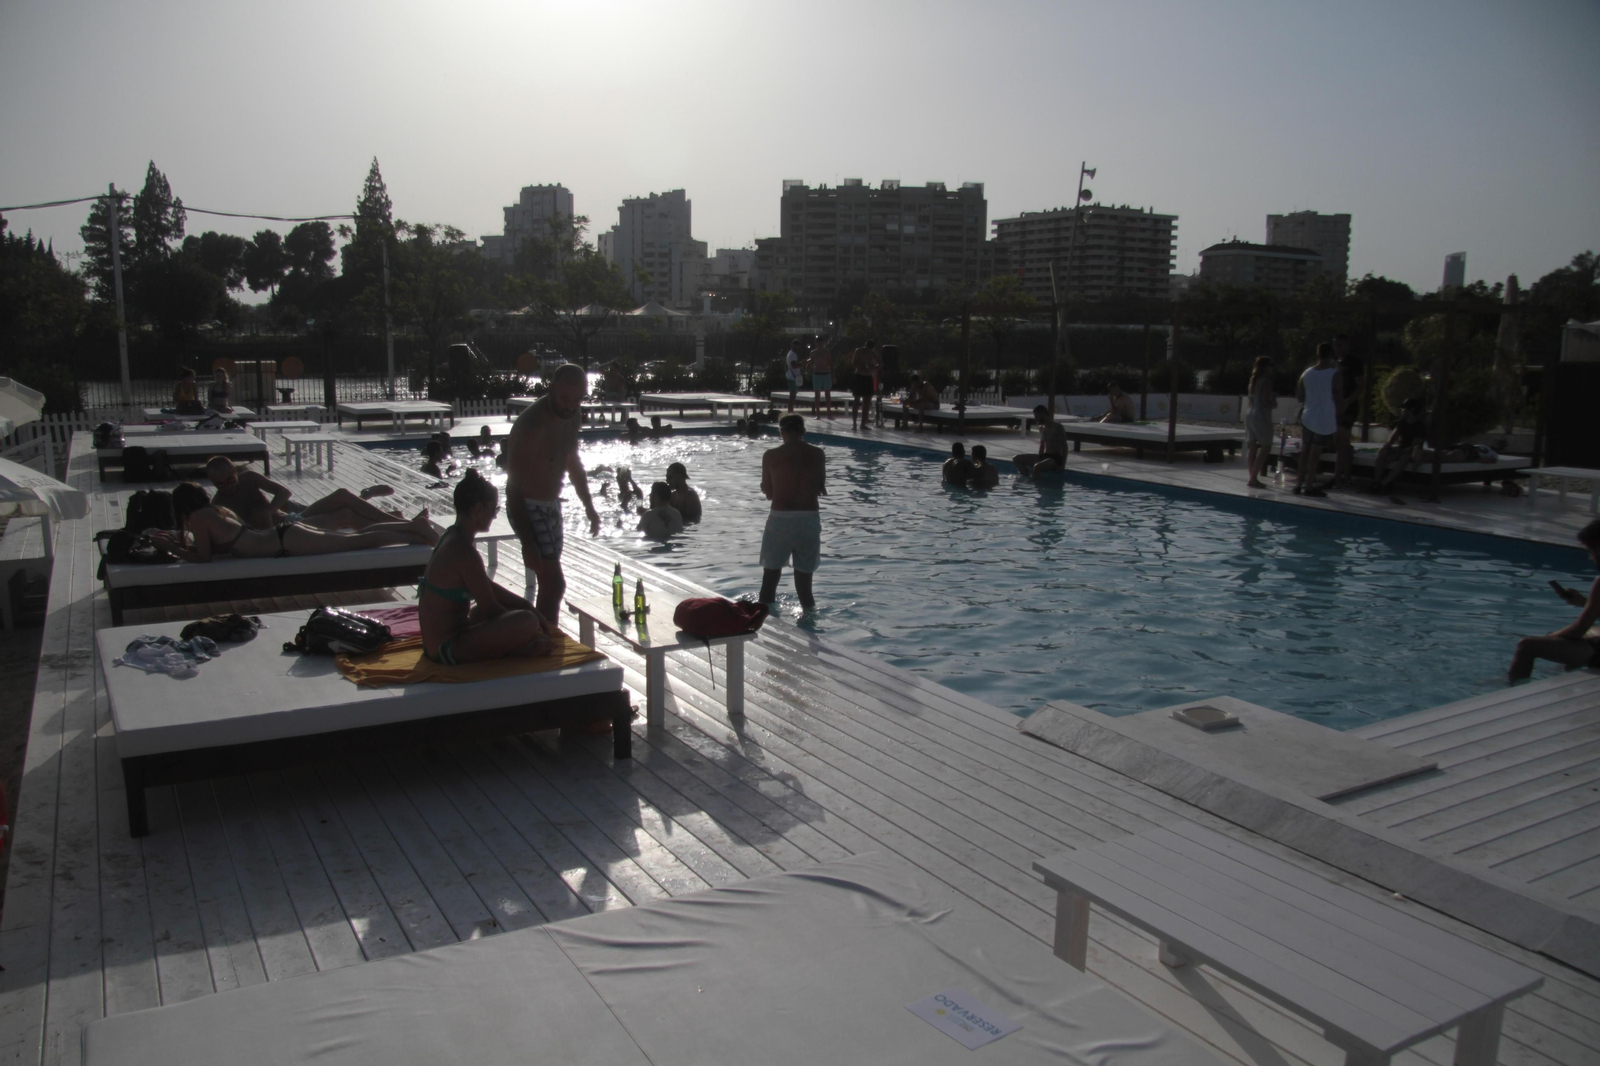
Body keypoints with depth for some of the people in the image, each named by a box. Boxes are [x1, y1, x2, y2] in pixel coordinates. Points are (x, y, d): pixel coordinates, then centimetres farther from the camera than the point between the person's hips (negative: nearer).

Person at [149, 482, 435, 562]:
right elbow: (214, 544, 33)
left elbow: (203, 557, -7)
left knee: (359, 540, -9)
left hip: (287, 541, -8)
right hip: (287, 532, 8)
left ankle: (416, 535, -10)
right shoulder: (219, 511, 18)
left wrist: (173, 549, 3)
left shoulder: (198, 519, -6)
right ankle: (412, 526, 8)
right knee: (357, 535, 10)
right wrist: (181, 541, 27)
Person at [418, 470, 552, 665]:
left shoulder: (451, 537, 7)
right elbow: (491, 609, -18)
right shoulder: (464, 552, -24)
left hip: (435, 641, 11)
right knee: (527, 622, -26)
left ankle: (512, 647, 5)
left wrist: (526, 605, 10)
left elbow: (488, 587, 17)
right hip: (448, 650, -11)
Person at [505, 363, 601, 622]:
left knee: (549, 582, 16)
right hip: (529, 509, -9)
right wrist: (527, 543, -32)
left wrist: (590, 508, 23)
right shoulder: (530, 425, -26)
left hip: (551, 505, 9)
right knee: (554, 584, -16)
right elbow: (513, 488, -27)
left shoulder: (570, 416, 1)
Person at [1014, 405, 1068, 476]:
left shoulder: (1058, 427, -11)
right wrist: (1039, 459, 11)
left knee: (1037, 467, -39)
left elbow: (1064, 446, -12)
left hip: (1055, 458, -8)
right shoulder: (1041, 428, 11)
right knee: (1017, 459, -1)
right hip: (1044, 456, 8)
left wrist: (1062, 465, -20)